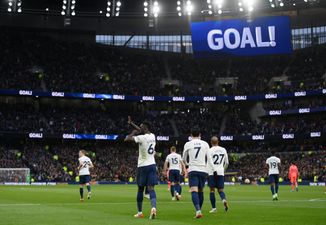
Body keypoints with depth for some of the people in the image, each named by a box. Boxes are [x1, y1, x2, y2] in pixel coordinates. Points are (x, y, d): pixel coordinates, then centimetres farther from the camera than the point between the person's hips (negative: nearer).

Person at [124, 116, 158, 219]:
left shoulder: (141, 138, -14)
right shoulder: (153, 136, 8)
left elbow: (126, 139, -11)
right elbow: (141, 131, 27)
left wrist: (133, 133, 5)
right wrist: (131, 123, 31)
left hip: (143, 166, -4)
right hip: (152, 165, 5)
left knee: (140, 189, 9)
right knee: (151, 188, -4)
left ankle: (140, 212, 19)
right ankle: (153, 208, -29)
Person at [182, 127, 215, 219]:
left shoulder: (188, 144, 3)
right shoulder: (205, 144, 7)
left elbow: (184, 159, 15)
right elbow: (209, 159, 4)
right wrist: (213, 169, 7)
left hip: (193, 170, -3)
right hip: (203, 170, 3)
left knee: (194, 191, -12)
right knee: (201, 191, 17)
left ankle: (198, 211, -30)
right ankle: (199, 210, 26)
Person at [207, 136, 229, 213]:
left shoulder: (210, 150, -4)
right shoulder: (223, 150, 9)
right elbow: (226, 163, 14)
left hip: (212, 172, -3)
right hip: (220, 172, 3)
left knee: (212, 190, 3)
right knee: (221, 190, 8)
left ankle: (214, 208, 2)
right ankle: (224, 200, -22)